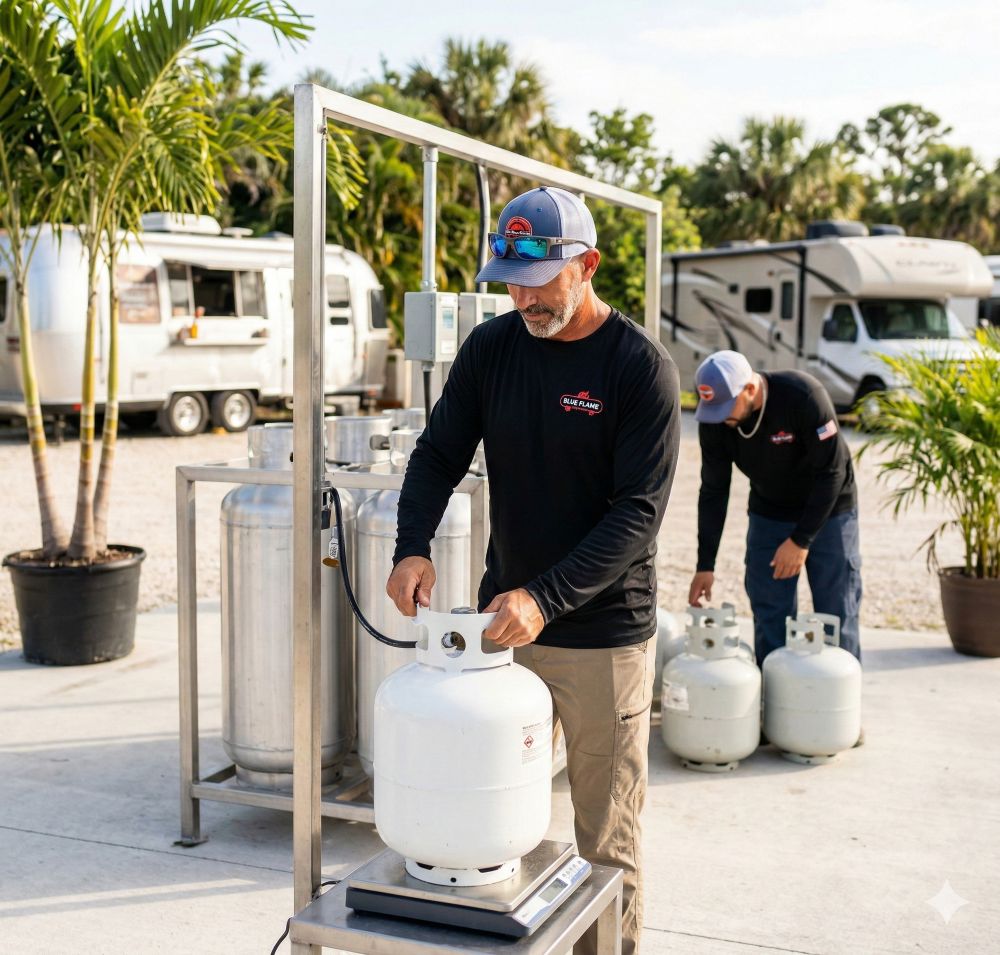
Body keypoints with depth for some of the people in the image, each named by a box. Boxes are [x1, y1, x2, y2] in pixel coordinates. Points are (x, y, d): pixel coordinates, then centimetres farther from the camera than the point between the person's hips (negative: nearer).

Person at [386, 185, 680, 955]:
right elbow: (439, 454, 5)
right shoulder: (491, 347, 3)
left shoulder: (642, 366, -11)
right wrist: (413, 546, -15)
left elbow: (639, 510, -16)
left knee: (606, 844, 6)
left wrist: (545, 598, -26)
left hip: (605, 636, -4)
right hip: (501, 622, 4)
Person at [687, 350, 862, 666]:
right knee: (770, 621, 3)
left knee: (837, 620, 0)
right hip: (768, 517, 4)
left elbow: (832, 472, -23)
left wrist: (801, 540, -22)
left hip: (828, 513, -3)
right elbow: (713, 492, -7)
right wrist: (705, 566, -9)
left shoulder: (803, 396, -29)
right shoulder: (713, 419, -16)